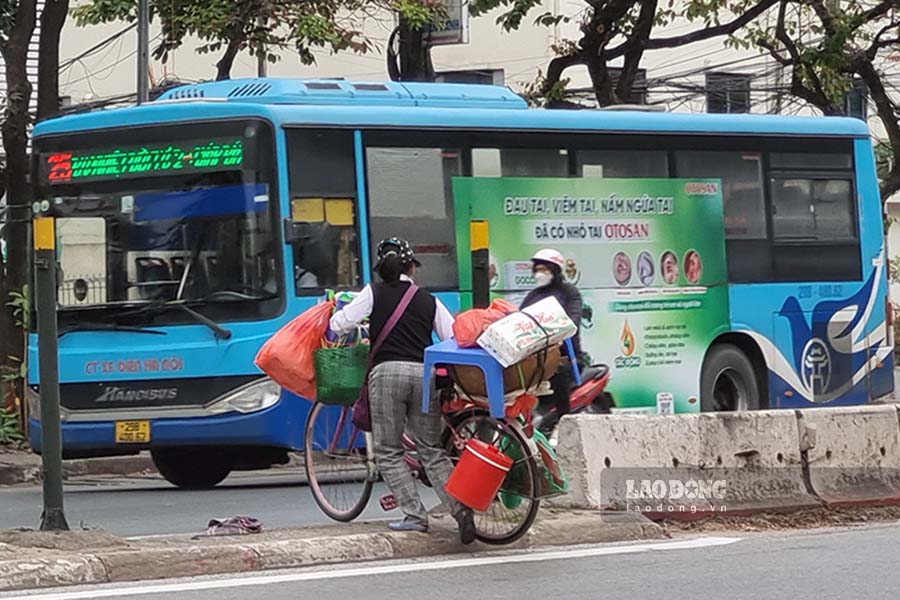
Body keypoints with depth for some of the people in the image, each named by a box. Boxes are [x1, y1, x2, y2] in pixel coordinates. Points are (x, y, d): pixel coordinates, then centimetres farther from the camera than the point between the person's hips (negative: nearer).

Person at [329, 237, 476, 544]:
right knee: (431, 450, 9)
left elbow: (339, 324, 5)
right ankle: (460, 508, -8)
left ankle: (415, 515, -3)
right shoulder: (429, 301, 16)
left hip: (387, 371, -3)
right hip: (424, 372, 3)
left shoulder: (374, 293, 9)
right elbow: (454, 338, 11)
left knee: (388, 452, 6)